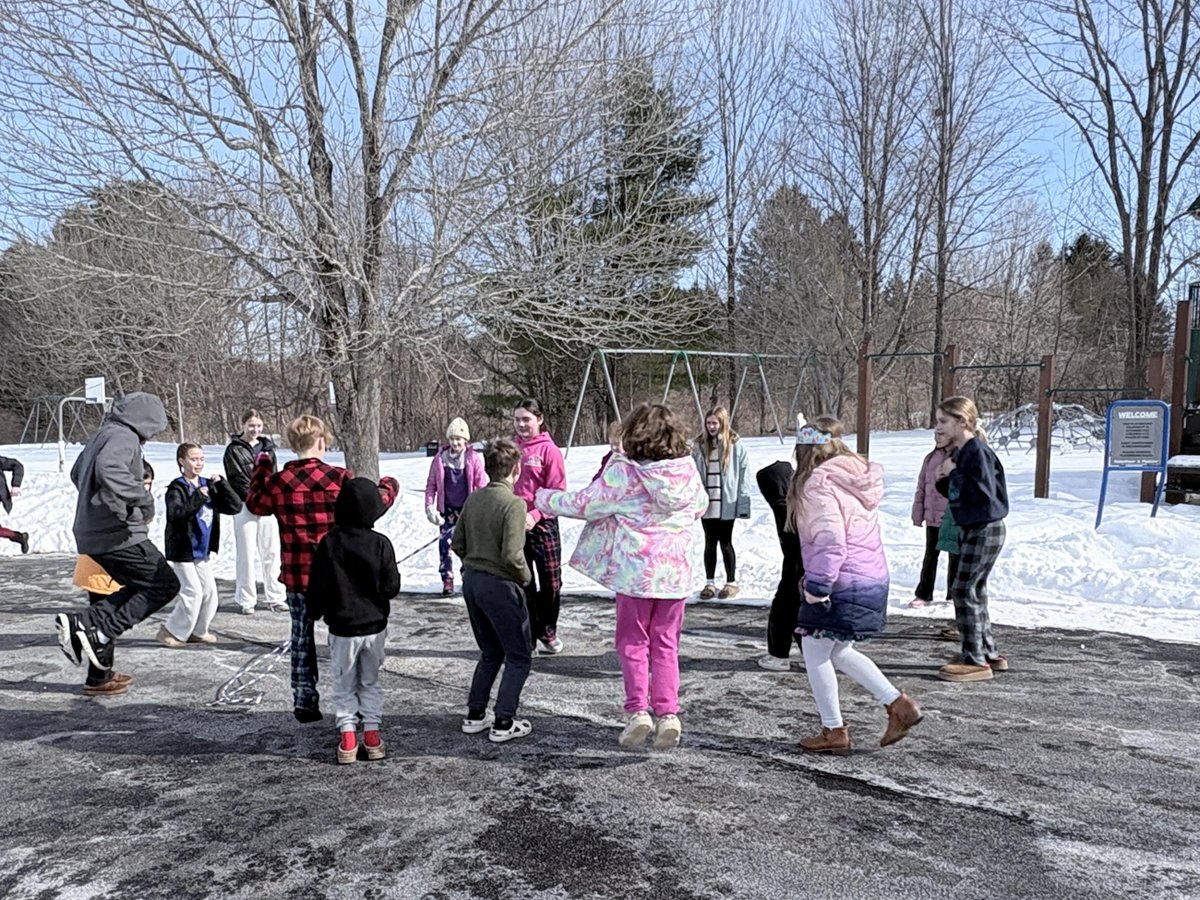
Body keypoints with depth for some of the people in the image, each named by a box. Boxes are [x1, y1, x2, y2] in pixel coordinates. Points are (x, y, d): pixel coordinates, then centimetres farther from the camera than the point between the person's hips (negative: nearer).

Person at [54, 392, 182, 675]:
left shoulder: (100, 435, 18)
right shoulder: (123, 437, -13)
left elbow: (77, 473, 34)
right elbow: (108, 468, -35)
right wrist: (143, 499, -32)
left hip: (92, 533, 10)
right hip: (119, 533, -10)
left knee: (140, 588, 18)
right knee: (166, 585, -2)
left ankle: (80, 623, 4)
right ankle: (100, 635, -8)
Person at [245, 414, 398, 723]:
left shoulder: (277, 481, -5)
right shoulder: (337, 478, -14)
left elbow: (255, 504, 15)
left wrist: (260, 468, 27)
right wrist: (389, 486, 17)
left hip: (295, 577, 3)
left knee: (302, 639, 17)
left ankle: (304, 704, 23)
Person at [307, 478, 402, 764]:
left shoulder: (329, 544, -12)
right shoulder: (380, 544, -12)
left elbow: (318, 586, -6)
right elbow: (392, 587, -9)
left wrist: (313, 611, 12)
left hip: (342, 627, -1)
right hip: (375, 625, 1)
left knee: (344, 684, 14)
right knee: (370, 681, 17)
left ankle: (347, 736, 9)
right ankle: (372, 734, 16)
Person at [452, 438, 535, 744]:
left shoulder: (473, 499, 4)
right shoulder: (514, 503, -18)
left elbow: (457, 544, 7)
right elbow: (512, 554, -24)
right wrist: (525, 577, -7)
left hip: (471, 581, 7)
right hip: (500, 585, -7)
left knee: (491, 652, 22)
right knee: (519, 656, 8)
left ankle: (475, 715, 25)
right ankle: (503, 723, 7)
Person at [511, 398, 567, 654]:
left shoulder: (549, 450, -8)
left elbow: (557, 492, -10)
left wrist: (535, 515, -21)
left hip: (542, 524, -3)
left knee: (550, 582, 6)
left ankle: (548, 631, 26)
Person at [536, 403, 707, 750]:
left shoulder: (623, 472, -14)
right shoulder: (688, 471, -1)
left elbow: (584, 503, -7)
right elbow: (701, 506, 16)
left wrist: (546, 499, 9)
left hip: (636, 571, -3)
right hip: (676, 572, 4)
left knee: (633, 641, 12)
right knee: (666, 643, 14)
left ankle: (638, 710, 3)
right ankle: (667, 712, 8)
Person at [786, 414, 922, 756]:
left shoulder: (819, 483, -16)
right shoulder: (859, 475, 12)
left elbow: (829, 542, -25)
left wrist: (817, 587, -19)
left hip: (842, 586, -9)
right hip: (874, 580, 9)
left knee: (815, 650, 8)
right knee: (839, 651, 22)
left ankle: (834, 732, 17)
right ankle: (899, 704, 20)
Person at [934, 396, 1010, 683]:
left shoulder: (978, 451, -18)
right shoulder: (957, 452, 11)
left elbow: (984, 492, -26)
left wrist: (954, 473, -19)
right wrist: (943, 480, -2)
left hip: (985, 530, -10)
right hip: (970, 529, 10)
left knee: (963, 590, -8)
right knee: (974, 591, 16)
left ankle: (975, 661, 0)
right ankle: (988, 653, 27)